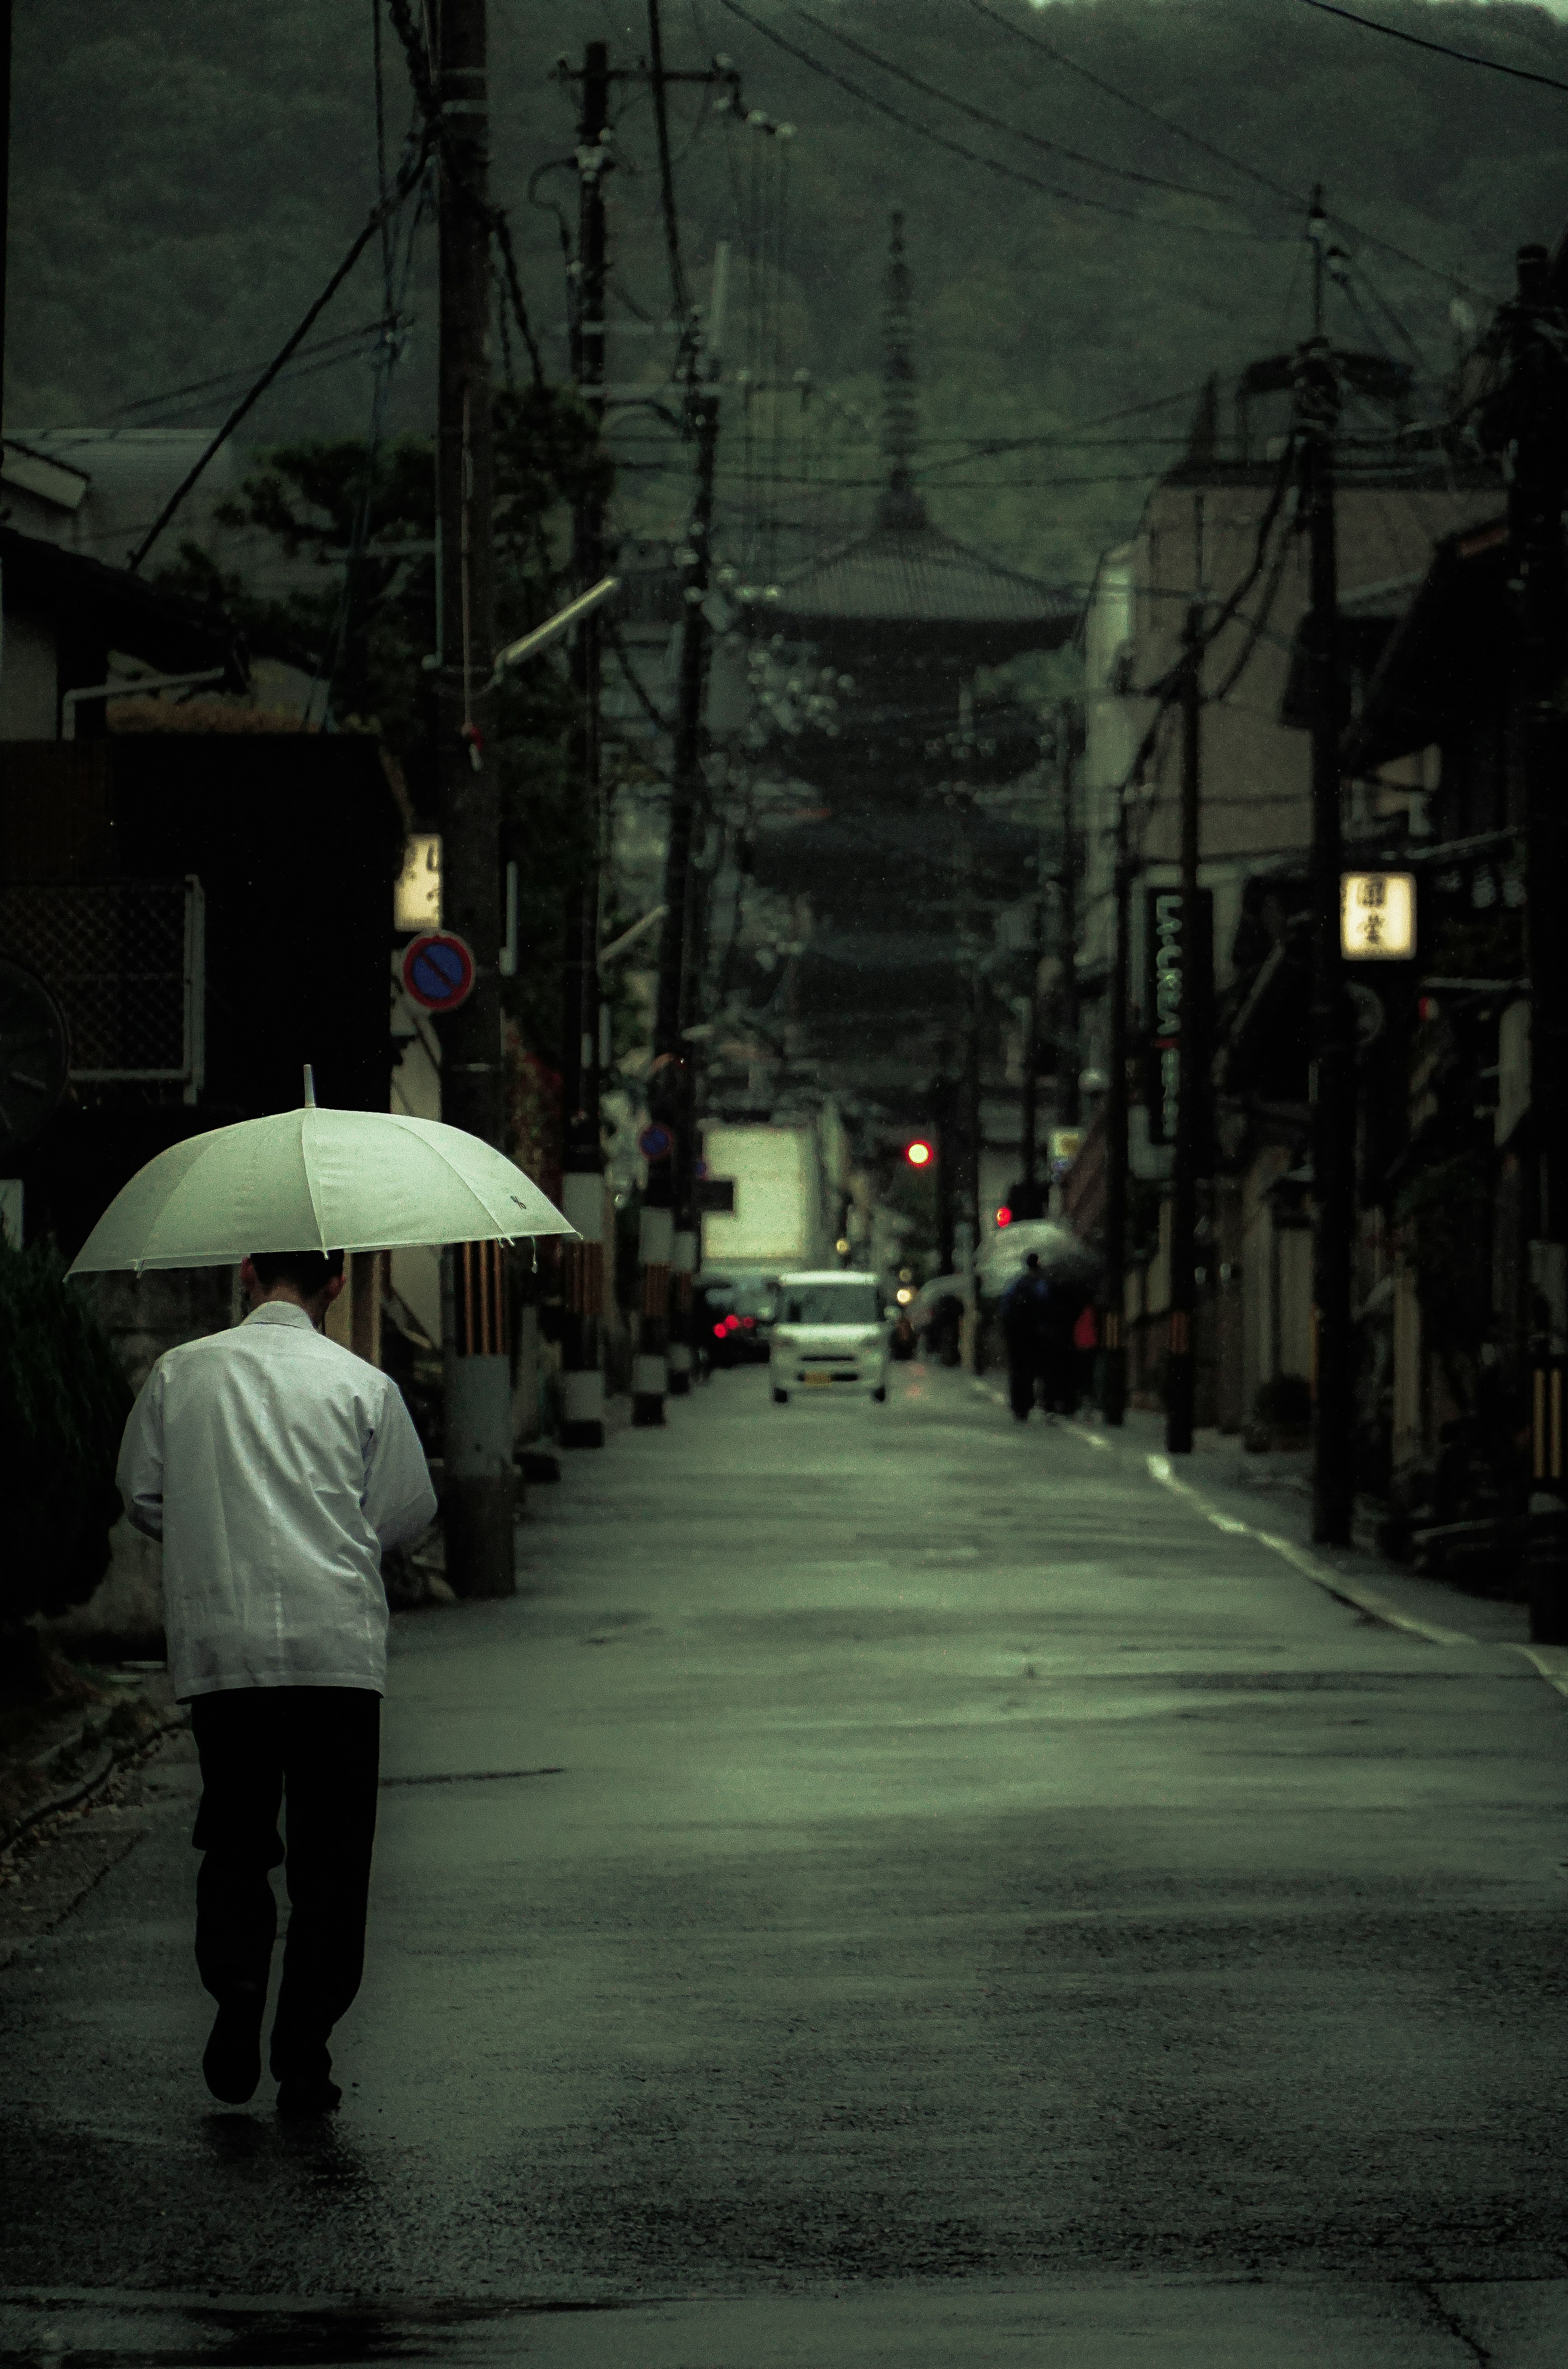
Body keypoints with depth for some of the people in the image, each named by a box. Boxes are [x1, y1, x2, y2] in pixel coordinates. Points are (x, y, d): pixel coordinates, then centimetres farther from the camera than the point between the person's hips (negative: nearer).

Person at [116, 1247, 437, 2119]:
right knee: (329, 1856, 5)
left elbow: (143, 1496, 11)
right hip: (338, 1646, -2)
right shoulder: (363, 1386, 0)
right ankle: (305, 2056, 1)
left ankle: (237, 2005, -5)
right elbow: (408, 1511, 5)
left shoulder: (181, 1372, 5)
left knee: (234, 1841, 15)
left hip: (217, 1646, 2)